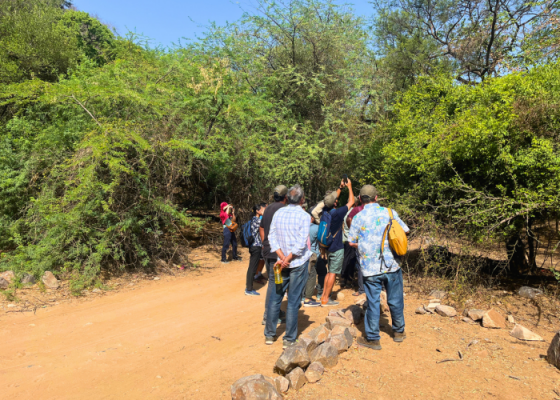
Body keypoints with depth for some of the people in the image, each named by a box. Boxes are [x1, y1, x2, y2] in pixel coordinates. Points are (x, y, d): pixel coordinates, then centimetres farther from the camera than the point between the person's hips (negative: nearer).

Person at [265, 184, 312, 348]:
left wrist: (282, 256, -8)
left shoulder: (278, 213, 2)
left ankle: (269, 335, 22)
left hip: (282, 262, 4)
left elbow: (272, 236, -1)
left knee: (275, 298, 13)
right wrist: (287, 259, -11)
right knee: (293, 302, 3)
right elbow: (301, 243, -17)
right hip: (299, 262, -4)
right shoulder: (304, 216, -10)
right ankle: (289, 339, 12)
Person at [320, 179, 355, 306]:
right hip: (337, 248, -8)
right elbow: (351, 202, -11)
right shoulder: (337, 213, -20)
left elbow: (333, 198, 18)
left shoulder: (325, 211, -1)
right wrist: (349, 187, 0)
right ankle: (325, 299, 2)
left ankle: (324, 295, 20)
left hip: (329, 246, 8)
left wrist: (341, 187, 15)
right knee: (333, 273, -2)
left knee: (330, 271, 17)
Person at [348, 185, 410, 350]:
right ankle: (399, 332, 35)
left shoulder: (358, 217, -7)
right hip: (392, 265, 2)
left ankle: (373, 339, 17)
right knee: (395, 300, 17)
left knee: (373, 302, 7)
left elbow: (351, 242, -2)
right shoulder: (389, 212, -2)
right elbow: (405, 231, 9)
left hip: (371, 268, -2)